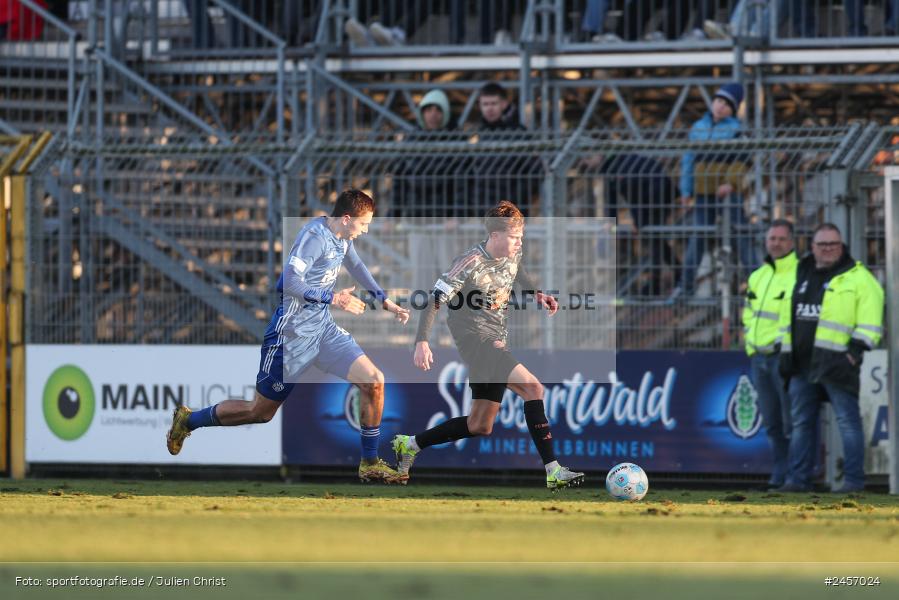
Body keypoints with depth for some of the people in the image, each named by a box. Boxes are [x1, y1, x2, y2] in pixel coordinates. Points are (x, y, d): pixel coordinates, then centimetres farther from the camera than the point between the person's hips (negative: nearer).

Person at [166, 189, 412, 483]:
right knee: (261, 411, 5)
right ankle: (187, 421, 27)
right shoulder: (315, 235, -21)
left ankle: (370, 464, 5)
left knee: (374, 381, -7)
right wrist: (333, 299, -26)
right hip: (293, 335, -8)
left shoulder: (342, 237, 6)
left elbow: (356, 265, 28)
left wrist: (386, 302, 30)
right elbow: (292, 283, -28)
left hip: (323, 328, 8)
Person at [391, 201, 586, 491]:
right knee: (533, 388, -25)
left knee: (480, 426, 12)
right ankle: (553, 472, -28)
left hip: (495, 343, 9)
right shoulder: (471, 264, -18)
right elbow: (435, 300, -18)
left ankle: (409, 445, 28)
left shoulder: (513, 254, 4)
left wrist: (535, 294, 11)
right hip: (475, 338, -9)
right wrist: (422, 342, -26)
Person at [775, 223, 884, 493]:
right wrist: (786, 353, 15)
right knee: (801, 423, 8)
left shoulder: (858, 278, -1)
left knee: (847, 421, -4)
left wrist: (855, 350, -16)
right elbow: (787, 318, 23)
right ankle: (798, 479, 13)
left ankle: (853, 479, -1)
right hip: (802, 365, 6)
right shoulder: (800, 276, 17)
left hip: (836, 365, -6)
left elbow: (870, 321, -8)